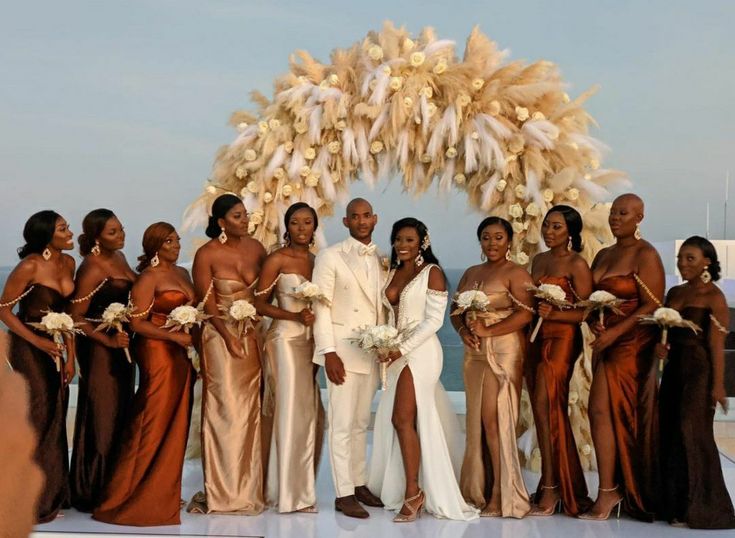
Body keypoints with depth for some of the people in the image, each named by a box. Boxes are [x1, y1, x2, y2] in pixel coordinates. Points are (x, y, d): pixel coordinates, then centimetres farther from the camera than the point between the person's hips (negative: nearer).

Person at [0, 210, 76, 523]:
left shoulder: (68, 263, 2)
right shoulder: (30, 266, -18)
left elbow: (67, 312, 8)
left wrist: (70, 355, 5)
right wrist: (38, 342, -19)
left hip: (55, 344, 6)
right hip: (28, 345, -6)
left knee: (56, 417, 9)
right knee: (37, 416, -3)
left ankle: (53, 493, 21)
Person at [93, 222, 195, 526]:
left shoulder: (182, 273, 15)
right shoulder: (149, 278, -8)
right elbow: (137, 322, -14)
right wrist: (176, 336, -18)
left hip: (181, 356, 8)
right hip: (158, 354, -8)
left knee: (176, 426, 9)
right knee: (154, 426, -4)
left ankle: (164, 492, 18)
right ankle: (137, 497, 6)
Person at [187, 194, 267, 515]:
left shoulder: (256, 248, 5)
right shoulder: (206, 254, -7)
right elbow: (207, 302, -8)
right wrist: (230, 338, -15)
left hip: (253, 335, 5)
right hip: (221, 335, -4)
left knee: (251, 409, 8)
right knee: (226, 410, -3)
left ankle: (249, 486, 18)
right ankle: (225, 491, 6)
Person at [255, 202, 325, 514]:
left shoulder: (315, 260, 13)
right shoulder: (277, 260, -5)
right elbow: (259, 303, -7)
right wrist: (295, 316, -17)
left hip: (310, 341, 6)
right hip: (286, 339, -6)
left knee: (312, 413, 7)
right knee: (293, 411, -6)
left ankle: (302, 485, 19)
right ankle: (292, 494, 2)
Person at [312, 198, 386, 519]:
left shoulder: (381, 260, 11)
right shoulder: (330, 257, -5)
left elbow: (382, 308, 12)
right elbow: (321, 307, -9)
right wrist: (329, 353, -16)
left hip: (373, 351, 5)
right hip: (343, 349, -5)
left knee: (361, 423, 13)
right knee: (342, 424, -3)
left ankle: (359, 484, 22)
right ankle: (344, 493, 3)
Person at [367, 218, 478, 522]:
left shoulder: (432, 272, -6)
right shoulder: (393, 272, 14)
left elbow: (434, 320, -11)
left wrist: (403, 349, -16)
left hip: (419, 351, -7)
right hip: (397, 352, 7)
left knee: (402, 419, -12)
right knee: (392, 420, 7)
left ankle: (413, 492, -5)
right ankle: (410, 489, 17)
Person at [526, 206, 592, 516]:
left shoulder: (576, 264, -6)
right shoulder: (539, 260, 15)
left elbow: (587, 312, -11)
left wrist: (553, 314, -22)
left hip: (562, 340, -7)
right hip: (537, 338, 7)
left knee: (545, 409, -10)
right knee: (544, 412, 7)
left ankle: (550, 488, -3)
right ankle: (559, 484, 15)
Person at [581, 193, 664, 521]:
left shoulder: (645, 255, -8)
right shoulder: (603, 255, 15)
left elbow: (652, 306, -14)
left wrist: (615, 332, -20)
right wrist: (594, 323, -4)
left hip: (630, 343, -7)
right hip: (606, 343, 7)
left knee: (600, 410, -12)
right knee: (618, 415, 10)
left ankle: (608, 492, -5)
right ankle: (623, 489, 16)